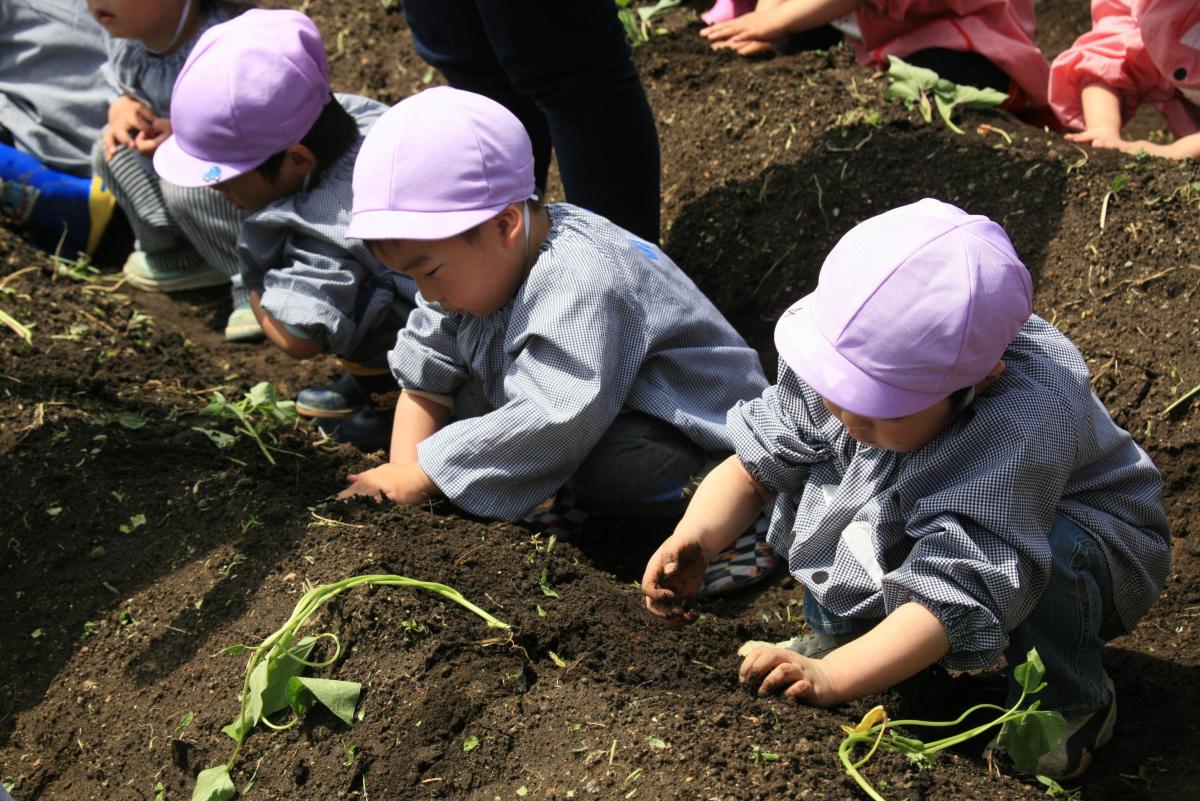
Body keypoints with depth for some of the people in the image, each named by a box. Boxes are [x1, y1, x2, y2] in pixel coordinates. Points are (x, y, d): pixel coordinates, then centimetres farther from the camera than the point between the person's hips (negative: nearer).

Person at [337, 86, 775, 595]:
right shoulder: (474, 262, -4)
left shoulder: (580, 285, -33)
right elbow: (423, 384, 1)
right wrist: (400, 480, -14)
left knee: (607, 468, -37)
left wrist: (416, 476, -32)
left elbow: (548, 428, -39)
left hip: (701, 434, -9)